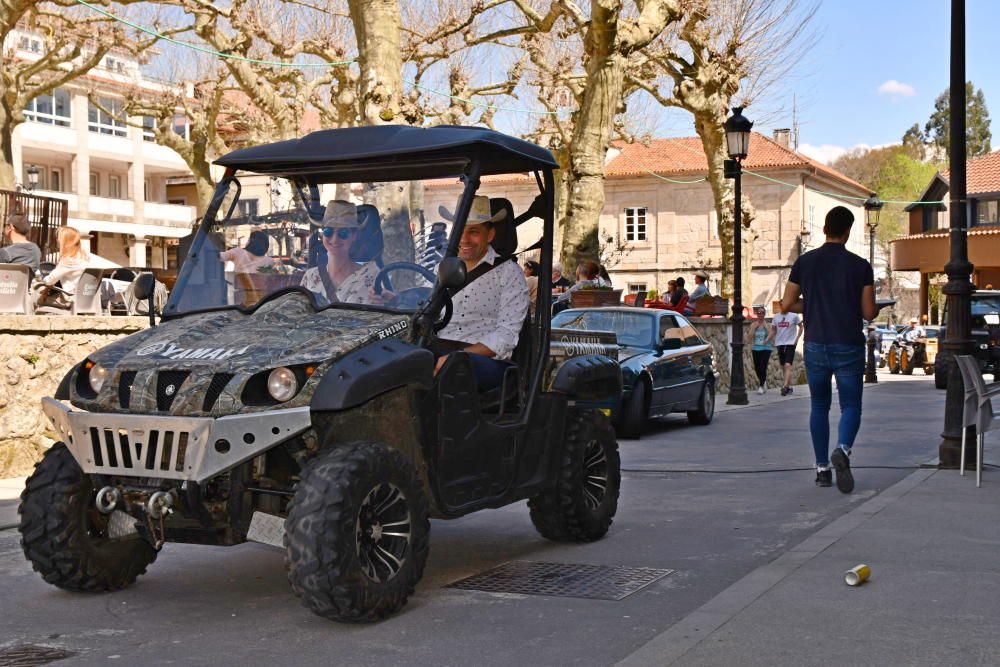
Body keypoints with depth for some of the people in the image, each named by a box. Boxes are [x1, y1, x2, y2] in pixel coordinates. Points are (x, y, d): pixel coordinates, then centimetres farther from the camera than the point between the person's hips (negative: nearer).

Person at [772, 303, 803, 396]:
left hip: (790, 343, -5)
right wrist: (774, 340, 6)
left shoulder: (794, 316, -4)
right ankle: (789, 386, 20)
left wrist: (797, 338, -1)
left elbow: (800, 327, 7)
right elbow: (774, 330, 17)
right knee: (783, 367, 9)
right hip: (780, 344, 5)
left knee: (788, 365, -17)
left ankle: (785, 386, -23)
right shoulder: (776, 317, 6)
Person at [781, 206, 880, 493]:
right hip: (849, 347, -2)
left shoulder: (805, 262, 0)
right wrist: (876, 307, 19)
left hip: (815, 345, 2)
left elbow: (787, 304, 2)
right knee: (851, 406, 6)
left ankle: (822, 467, 13)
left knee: (819, 406, 14)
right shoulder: (860, 266, -4)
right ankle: (843, 449, -22)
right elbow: (869, 312, -3)